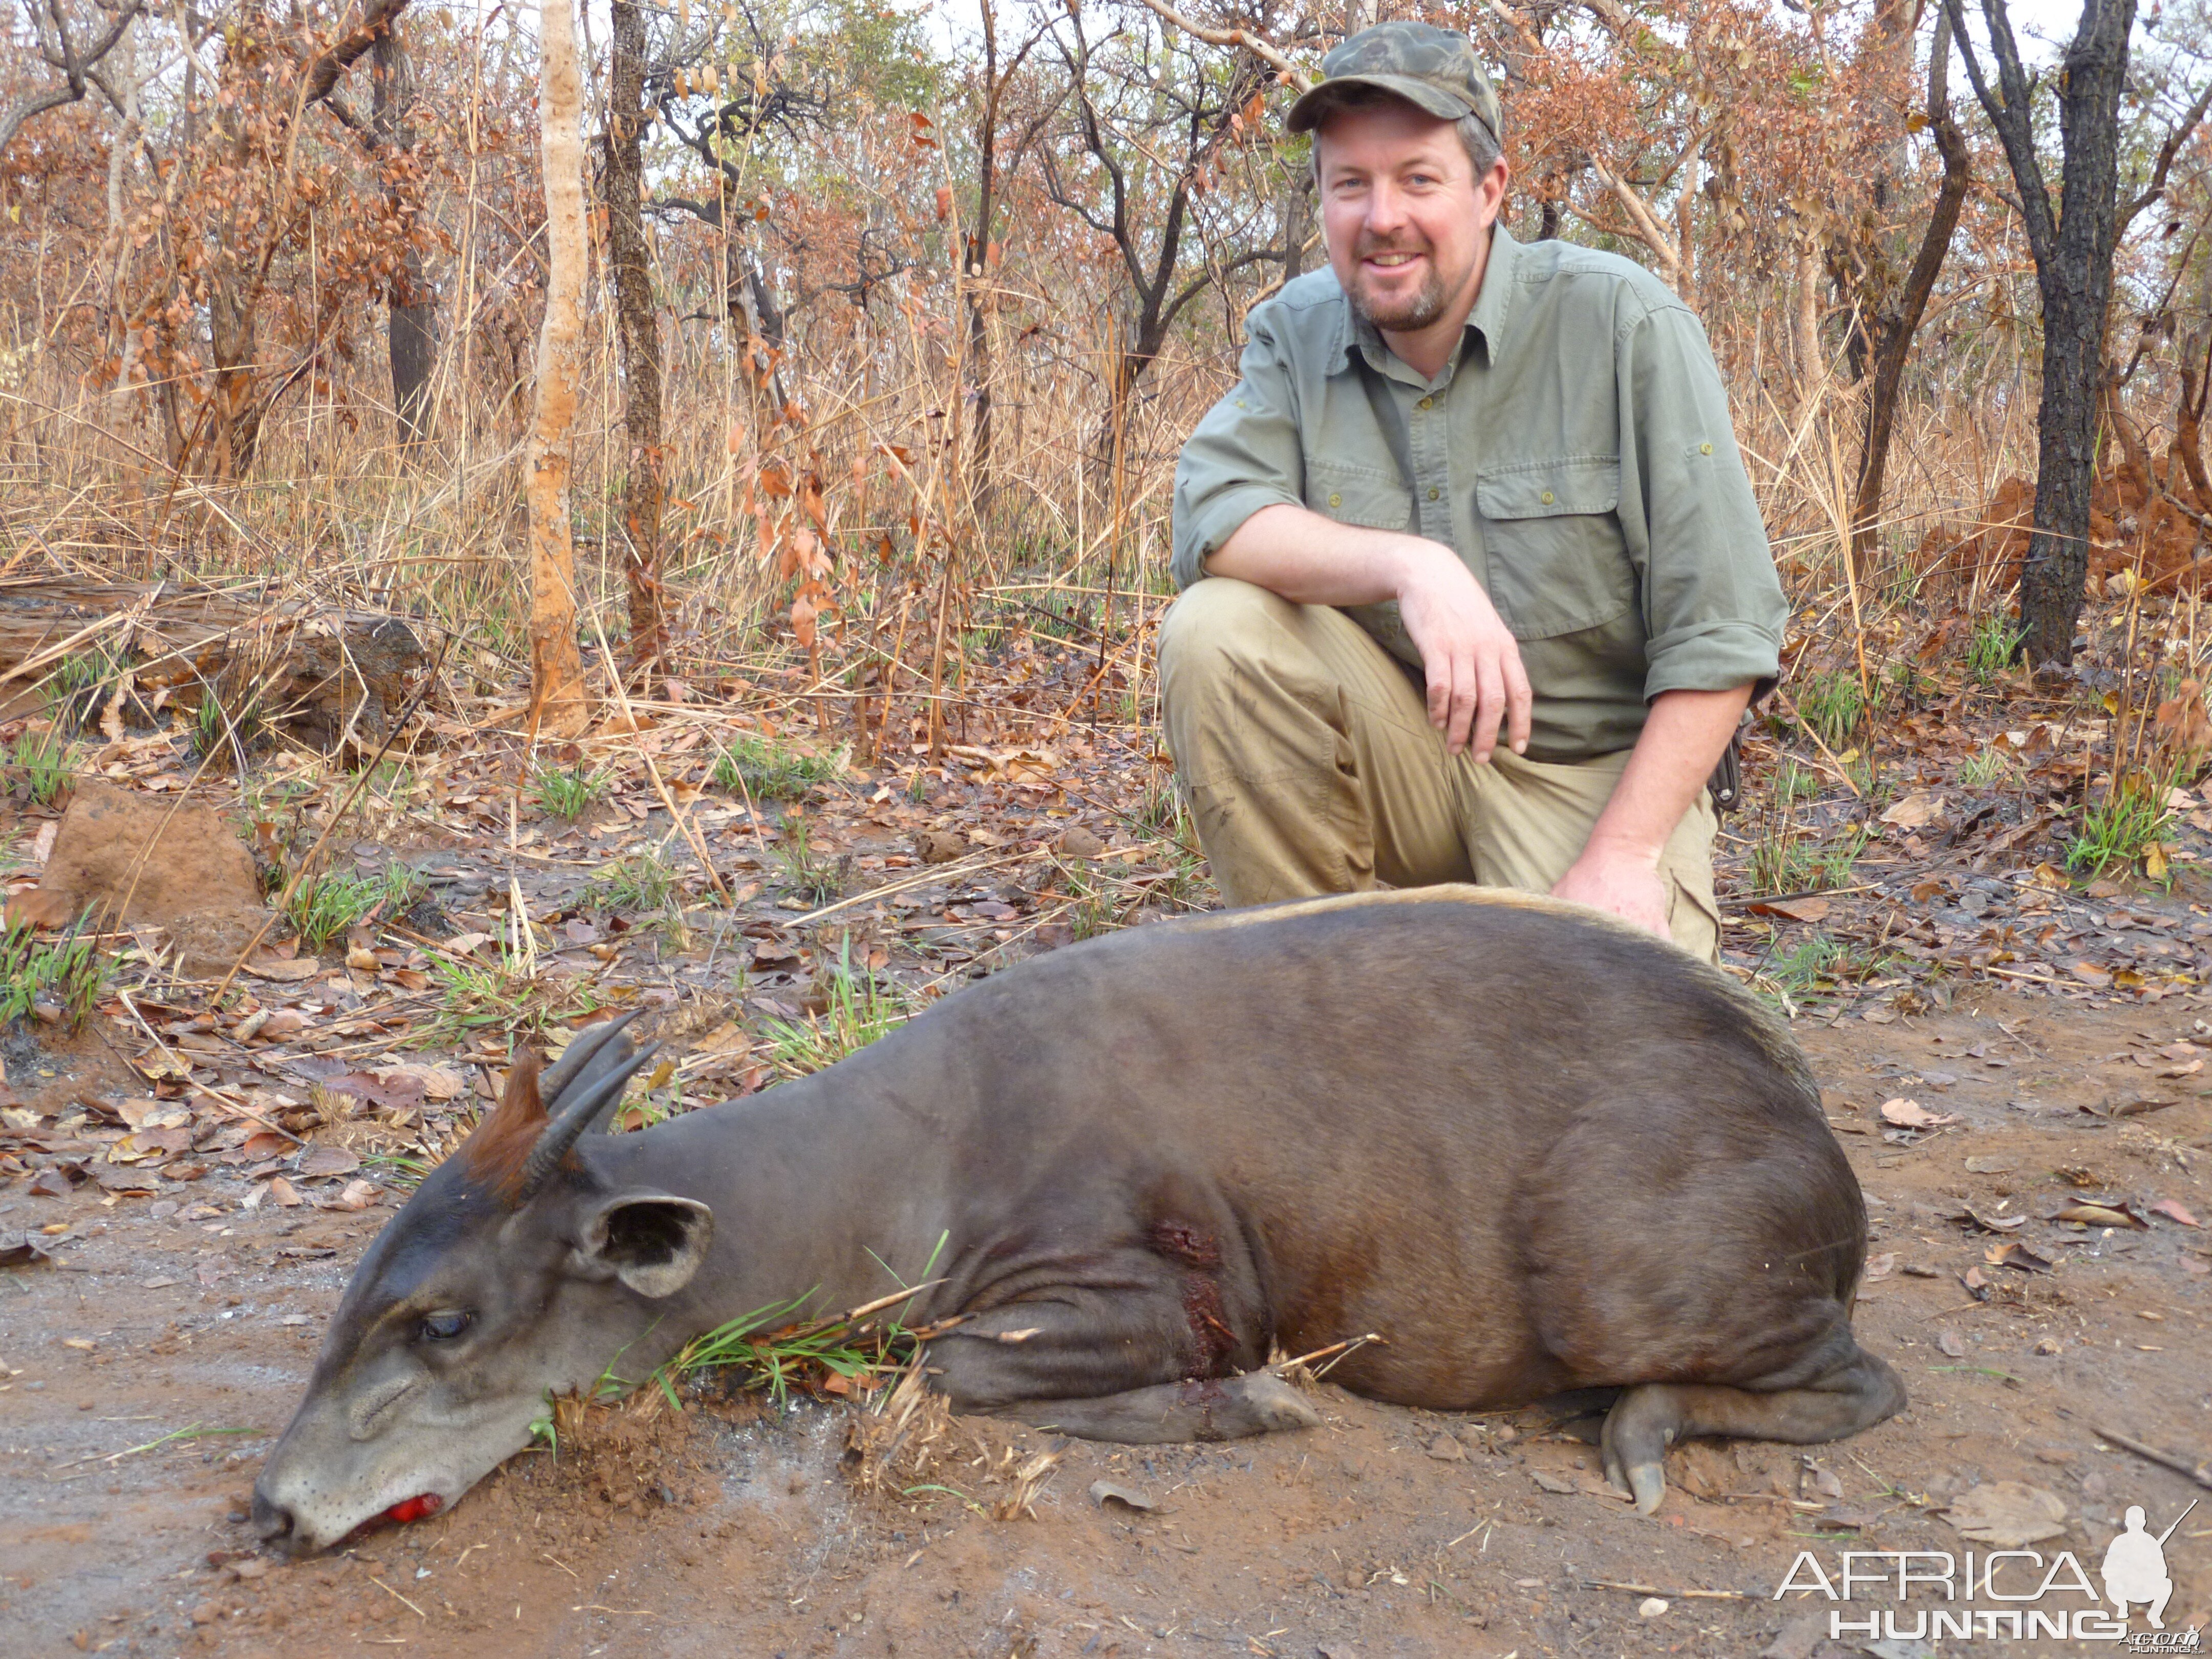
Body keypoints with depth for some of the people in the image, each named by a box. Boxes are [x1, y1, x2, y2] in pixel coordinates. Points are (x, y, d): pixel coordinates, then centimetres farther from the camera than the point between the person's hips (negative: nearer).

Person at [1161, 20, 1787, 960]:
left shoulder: (1623, 324, -10)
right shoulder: (1295, 334, 1)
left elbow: (1718, 636, -12)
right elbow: (1210, 521, -16)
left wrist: (1624, 856, -20)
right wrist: (1409, 565, -32)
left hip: (1590, 774, -3)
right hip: (1397, 754, 3)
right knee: (1215, 631, -23)